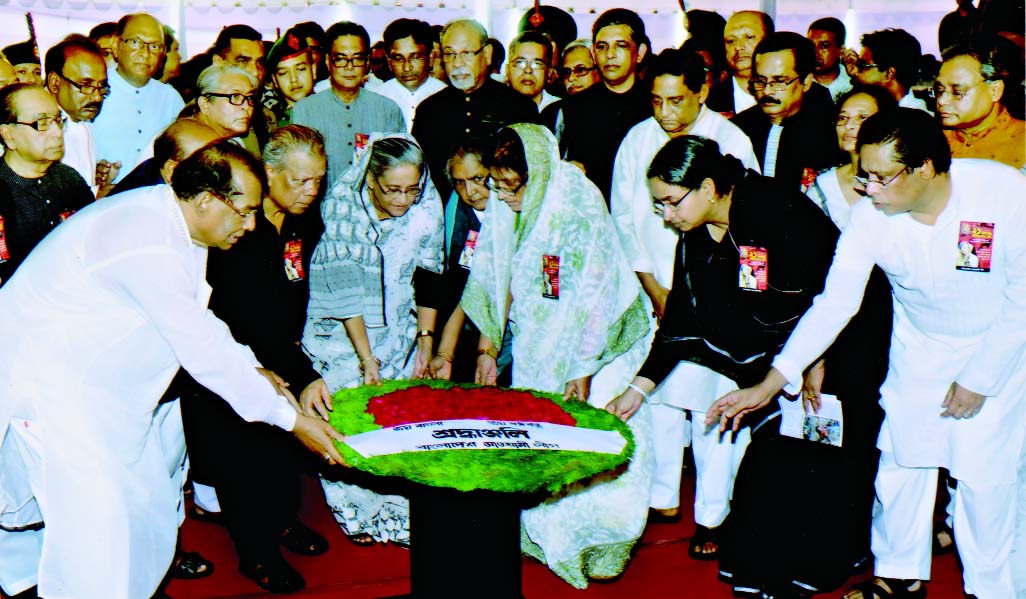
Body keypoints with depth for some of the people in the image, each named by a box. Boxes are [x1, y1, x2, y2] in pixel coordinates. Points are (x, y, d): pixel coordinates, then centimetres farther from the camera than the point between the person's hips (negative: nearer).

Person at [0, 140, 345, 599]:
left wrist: (249, 369, 7)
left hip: (93, 370, 10)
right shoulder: (152, 248, -30)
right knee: (95, 518, -9)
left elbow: (197, 321, 14)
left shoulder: (166, 215, 0)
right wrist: (289, 418, -19)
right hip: (45, 379, -10)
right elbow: (204, 352, -26)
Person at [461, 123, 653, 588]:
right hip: (534, 342, 5)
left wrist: (582, 373, -16)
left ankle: (602, 541, 16)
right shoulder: (502, 206, -7)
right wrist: (487, 348, 4)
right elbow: (493, 279, 3)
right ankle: (545, 534, 21)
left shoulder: (580, 210, -23)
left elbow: (595, 299, -20)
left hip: (591, 342, -5)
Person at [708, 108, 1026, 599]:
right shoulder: (870, 216, -20)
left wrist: (978, 378, -13)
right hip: (919, 346, 3)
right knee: (901, 458, 5)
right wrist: (769, 385, -18)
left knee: (983, 472, -3)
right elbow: (834, 302, -14)